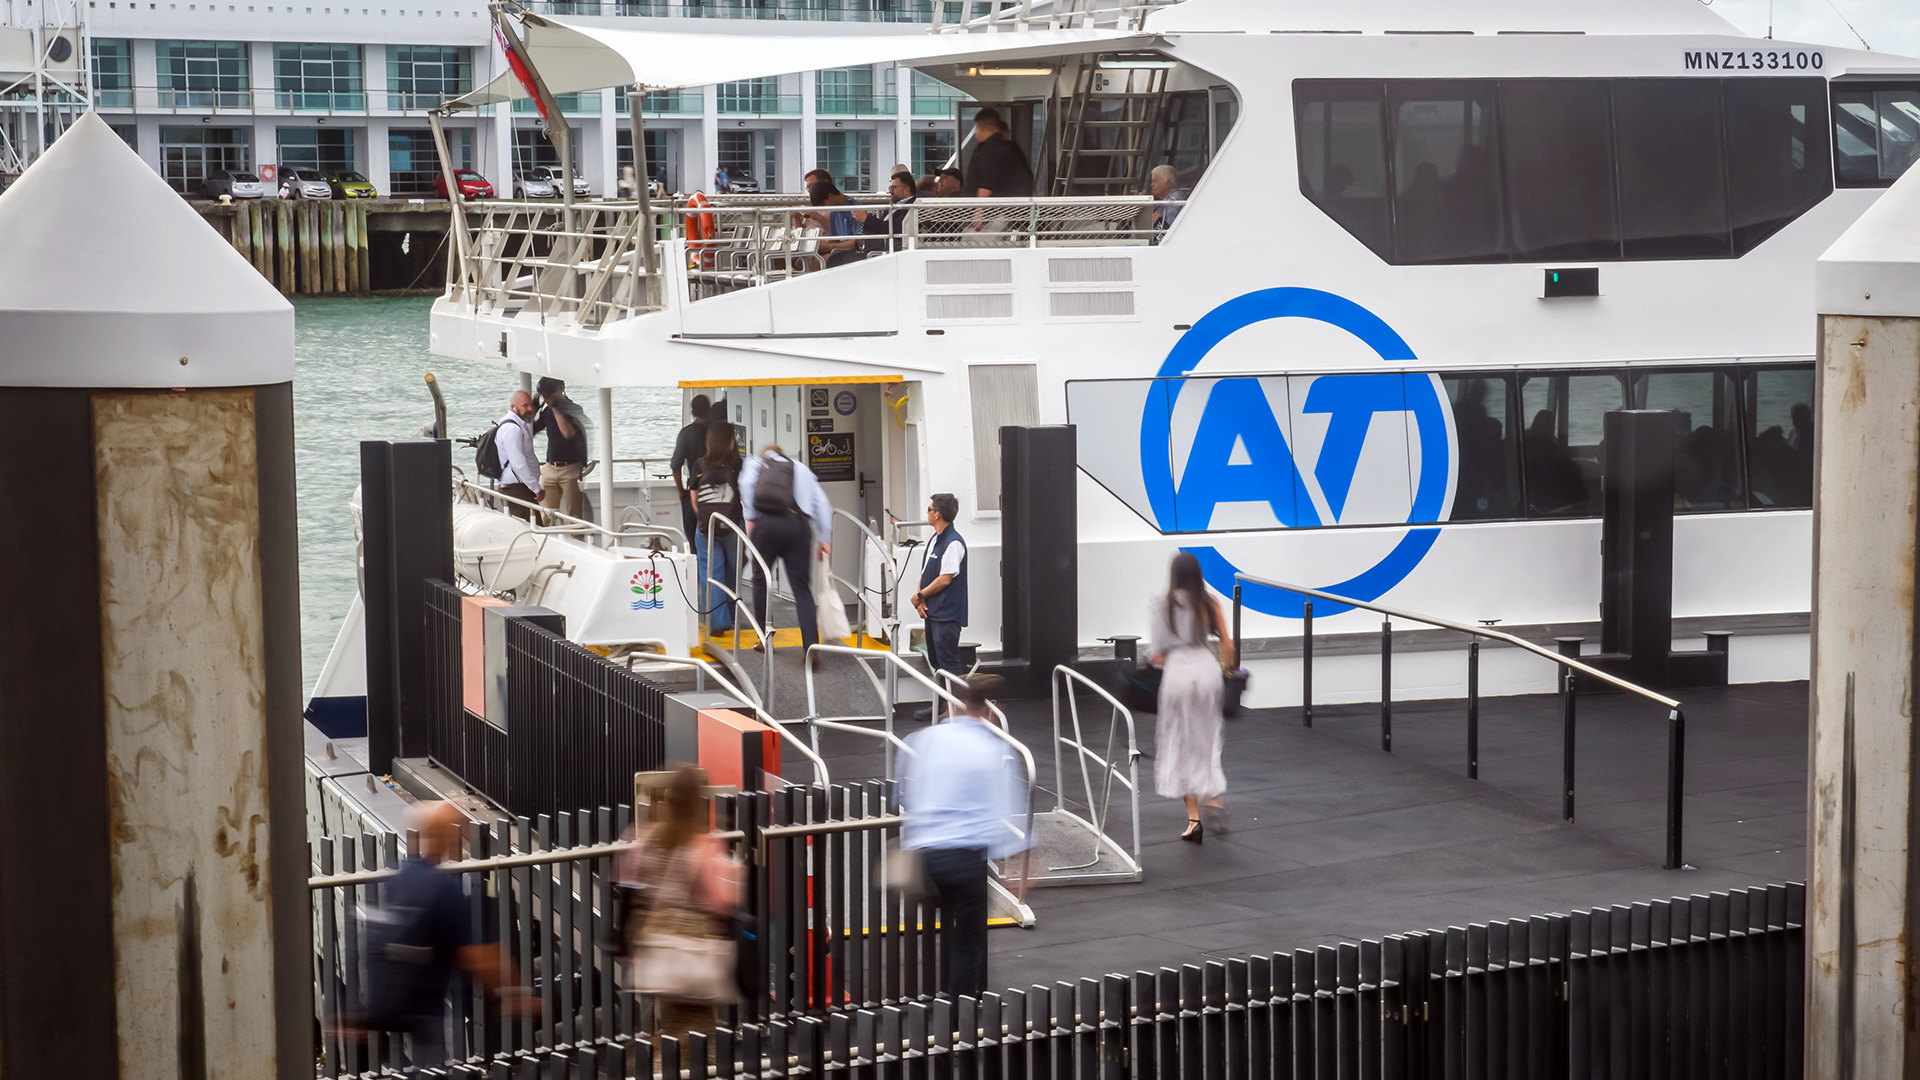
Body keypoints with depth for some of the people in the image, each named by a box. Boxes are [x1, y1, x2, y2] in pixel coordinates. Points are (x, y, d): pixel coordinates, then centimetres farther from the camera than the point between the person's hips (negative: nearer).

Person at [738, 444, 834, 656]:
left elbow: (746, 484, 0)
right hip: (799, 525, 2)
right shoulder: (802, 469, 28)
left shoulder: (755, 464, 23)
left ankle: (764, 637, 19)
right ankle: (811, 645, -13)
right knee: (802, 588, 1)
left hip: (767, 524, -1)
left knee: (761, 579, 16)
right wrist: (824, 539, 15)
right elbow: (822, 503, 17)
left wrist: (750, 519, 1)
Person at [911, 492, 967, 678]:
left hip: (947, 615, -10)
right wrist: (920, 601, 1)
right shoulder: (934, 540, 14)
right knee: (935, 661, 15)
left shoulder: (953, 543, -16)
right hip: (932, 613, 10)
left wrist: (920, 596, -8)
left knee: (948, 663, -10)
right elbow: (924, 573, 17)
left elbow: (945, 579, -19)